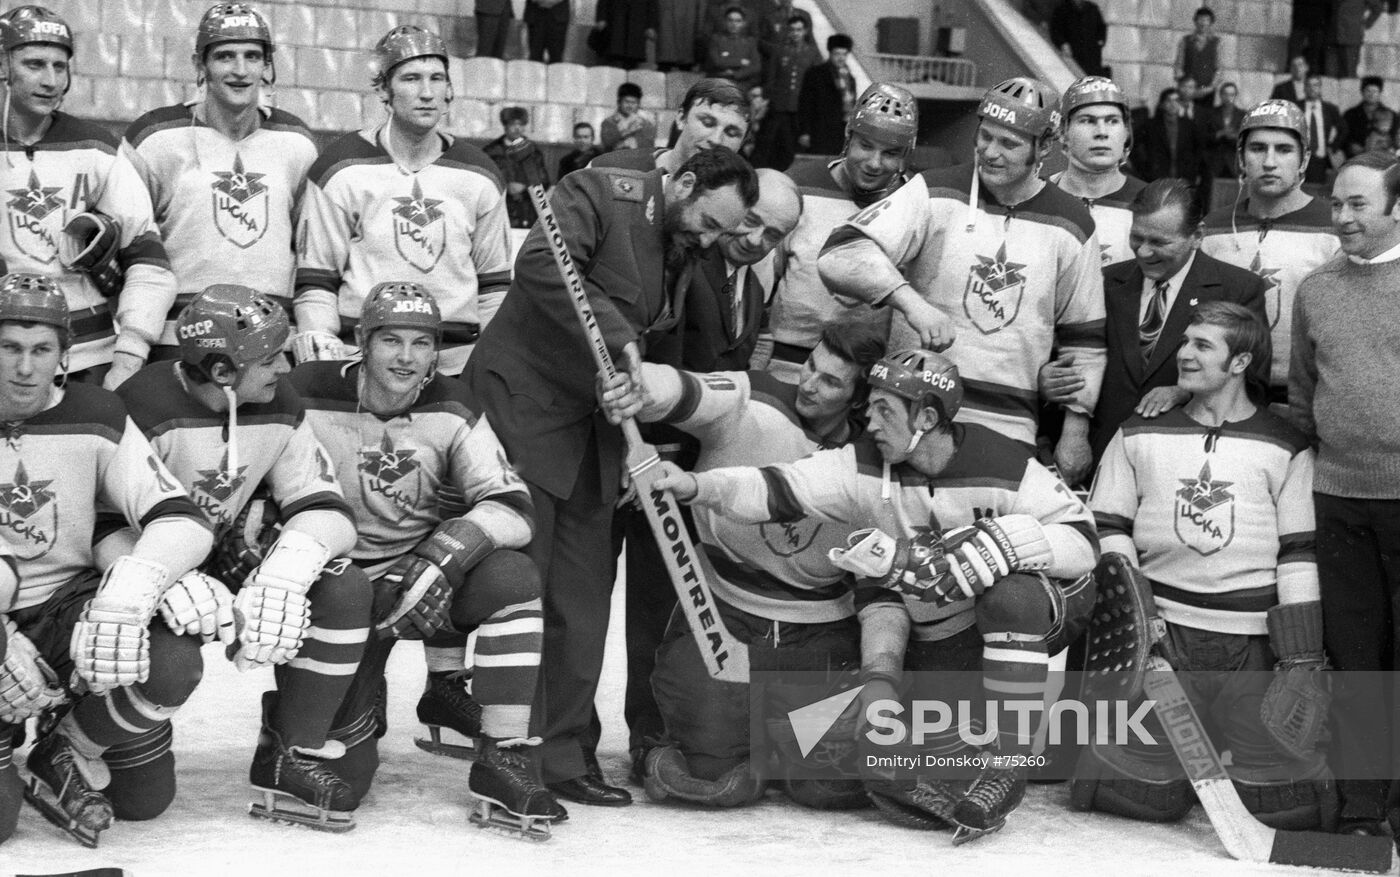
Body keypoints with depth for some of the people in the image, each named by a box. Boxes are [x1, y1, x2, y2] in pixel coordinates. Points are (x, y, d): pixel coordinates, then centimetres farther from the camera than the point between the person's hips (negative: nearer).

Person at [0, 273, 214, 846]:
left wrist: (127, 592, -36)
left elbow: (183, 521, -14)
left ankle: (69, 756, 3)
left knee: (172, 664, -29)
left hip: (72, 610, 2)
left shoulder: (93, 418, -4)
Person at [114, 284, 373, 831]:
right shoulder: (144, 408, -25)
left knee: (344, 587, -18)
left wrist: (289, 564, -31)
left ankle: (290, 763, -9)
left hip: (227, 560, 6)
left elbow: (325, 508, -8)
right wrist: (189, 590, -41)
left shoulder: (279, 407, -6)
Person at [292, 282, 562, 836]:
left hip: (422, 576, 3)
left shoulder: (450, 411, -4)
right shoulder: (309, 398, -12)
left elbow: (513, 508, -12)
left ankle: (504, 760, -21)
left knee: (512, 578, -30)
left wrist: (446, 554, -30)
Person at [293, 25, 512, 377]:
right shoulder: (341, 170, 0)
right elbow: (314, 280, 2)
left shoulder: (479, 175, 10)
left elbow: (494, 284, 14)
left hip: (458, 364, 3)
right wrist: (319, 342, -12)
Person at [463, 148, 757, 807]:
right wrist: (619, 338, -29)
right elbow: (539, 265, -27)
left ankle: (564, 753, 14)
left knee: (583, 597, 6)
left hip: (594, 425, 8)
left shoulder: (682, 254, 13)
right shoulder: (598, 194, -10)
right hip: (524, 400, -8)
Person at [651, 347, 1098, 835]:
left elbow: (1082, 543, -21)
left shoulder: (1002, 464, -20)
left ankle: (1009, 765, -27)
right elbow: (773, 492, -20)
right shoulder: (864, 468, -11)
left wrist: (996, 544, -35)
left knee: (1011, 597, -35)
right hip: (932, 638, 3)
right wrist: (695, 487, -36)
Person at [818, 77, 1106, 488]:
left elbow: (1083, 338, 15)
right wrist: (910, 301, -27)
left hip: (1009, 430, 1)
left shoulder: (1070, 225, 8)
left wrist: (1075, 431, 11)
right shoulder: (936, 194, -1)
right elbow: (839, 257, -12)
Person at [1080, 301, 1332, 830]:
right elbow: (1108, 527, 10)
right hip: (1162, 633, 1)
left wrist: (1302, 660, -5)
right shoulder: (1139, 436, 11)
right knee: (1139, 795, -12)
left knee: (1284, 805, -12)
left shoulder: (1286, 448, 7)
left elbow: (1299, 554, 3)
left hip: (1256, 646, -1)